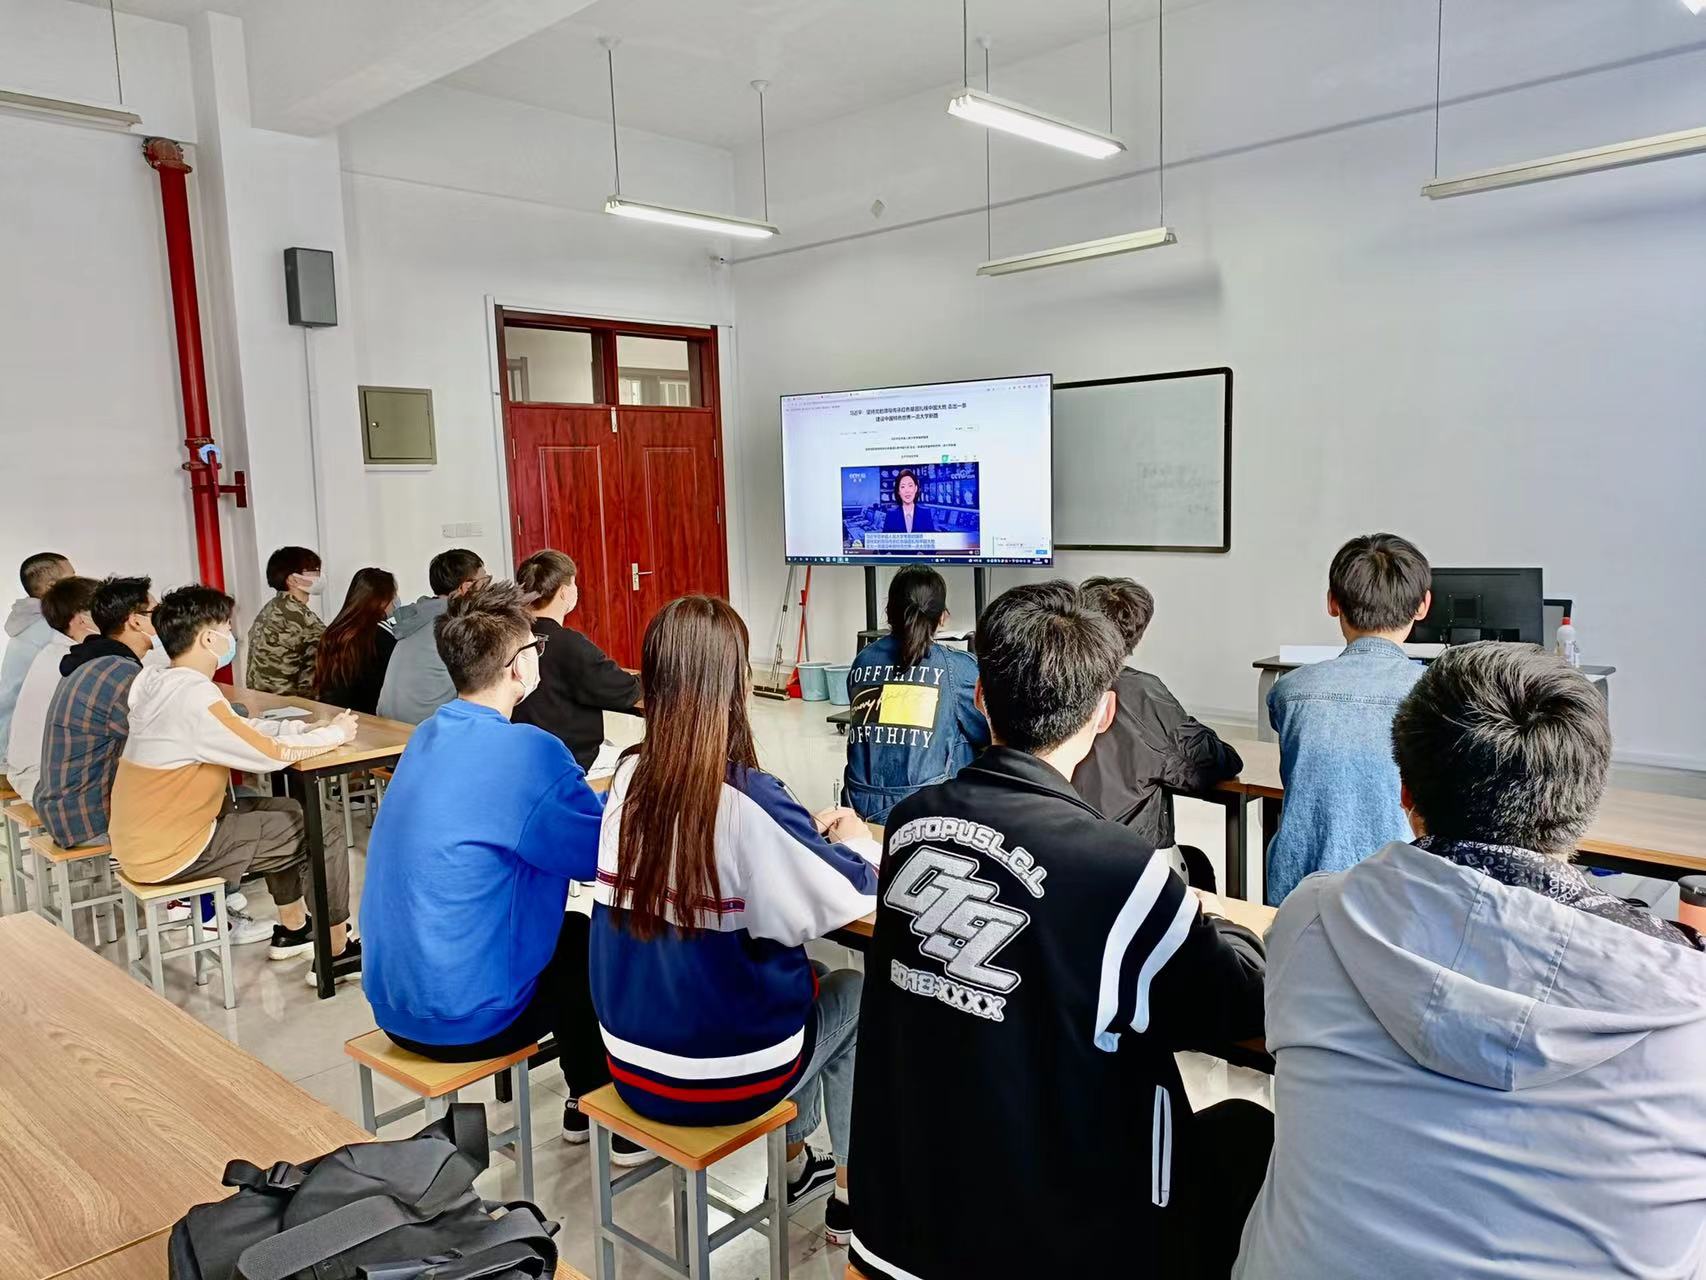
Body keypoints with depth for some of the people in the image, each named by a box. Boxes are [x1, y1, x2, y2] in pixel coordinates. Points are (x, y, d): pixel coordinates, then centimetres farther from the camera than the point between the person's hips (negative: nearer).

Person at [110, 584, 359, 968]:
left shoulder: (163, 684, 5)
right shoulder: (193, 696, -25)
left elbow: (245, 730, 11)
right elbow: (269, 753, -23)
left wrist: (317, 727, 2)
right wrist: (335, 734, -7)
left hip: (146, 838, 10)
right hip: (170, 852, -10)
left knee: (288, 813, 23)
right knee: (323, 828, -4)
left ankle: (293, 929, 33)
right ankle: (336, 954, 9)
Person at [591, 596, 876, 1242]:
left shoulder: (629, 778, -7)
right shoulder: (748, 800, -26)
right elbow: (849, 898, -13)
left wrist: (805, 832, 14)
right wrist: (853, 841, 7)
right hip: (721, 1077, -6)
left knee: (807, 977, 29)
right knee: (854, 992, 21)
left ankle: (797, 1166, 44)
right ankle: (850, 1198, 31)